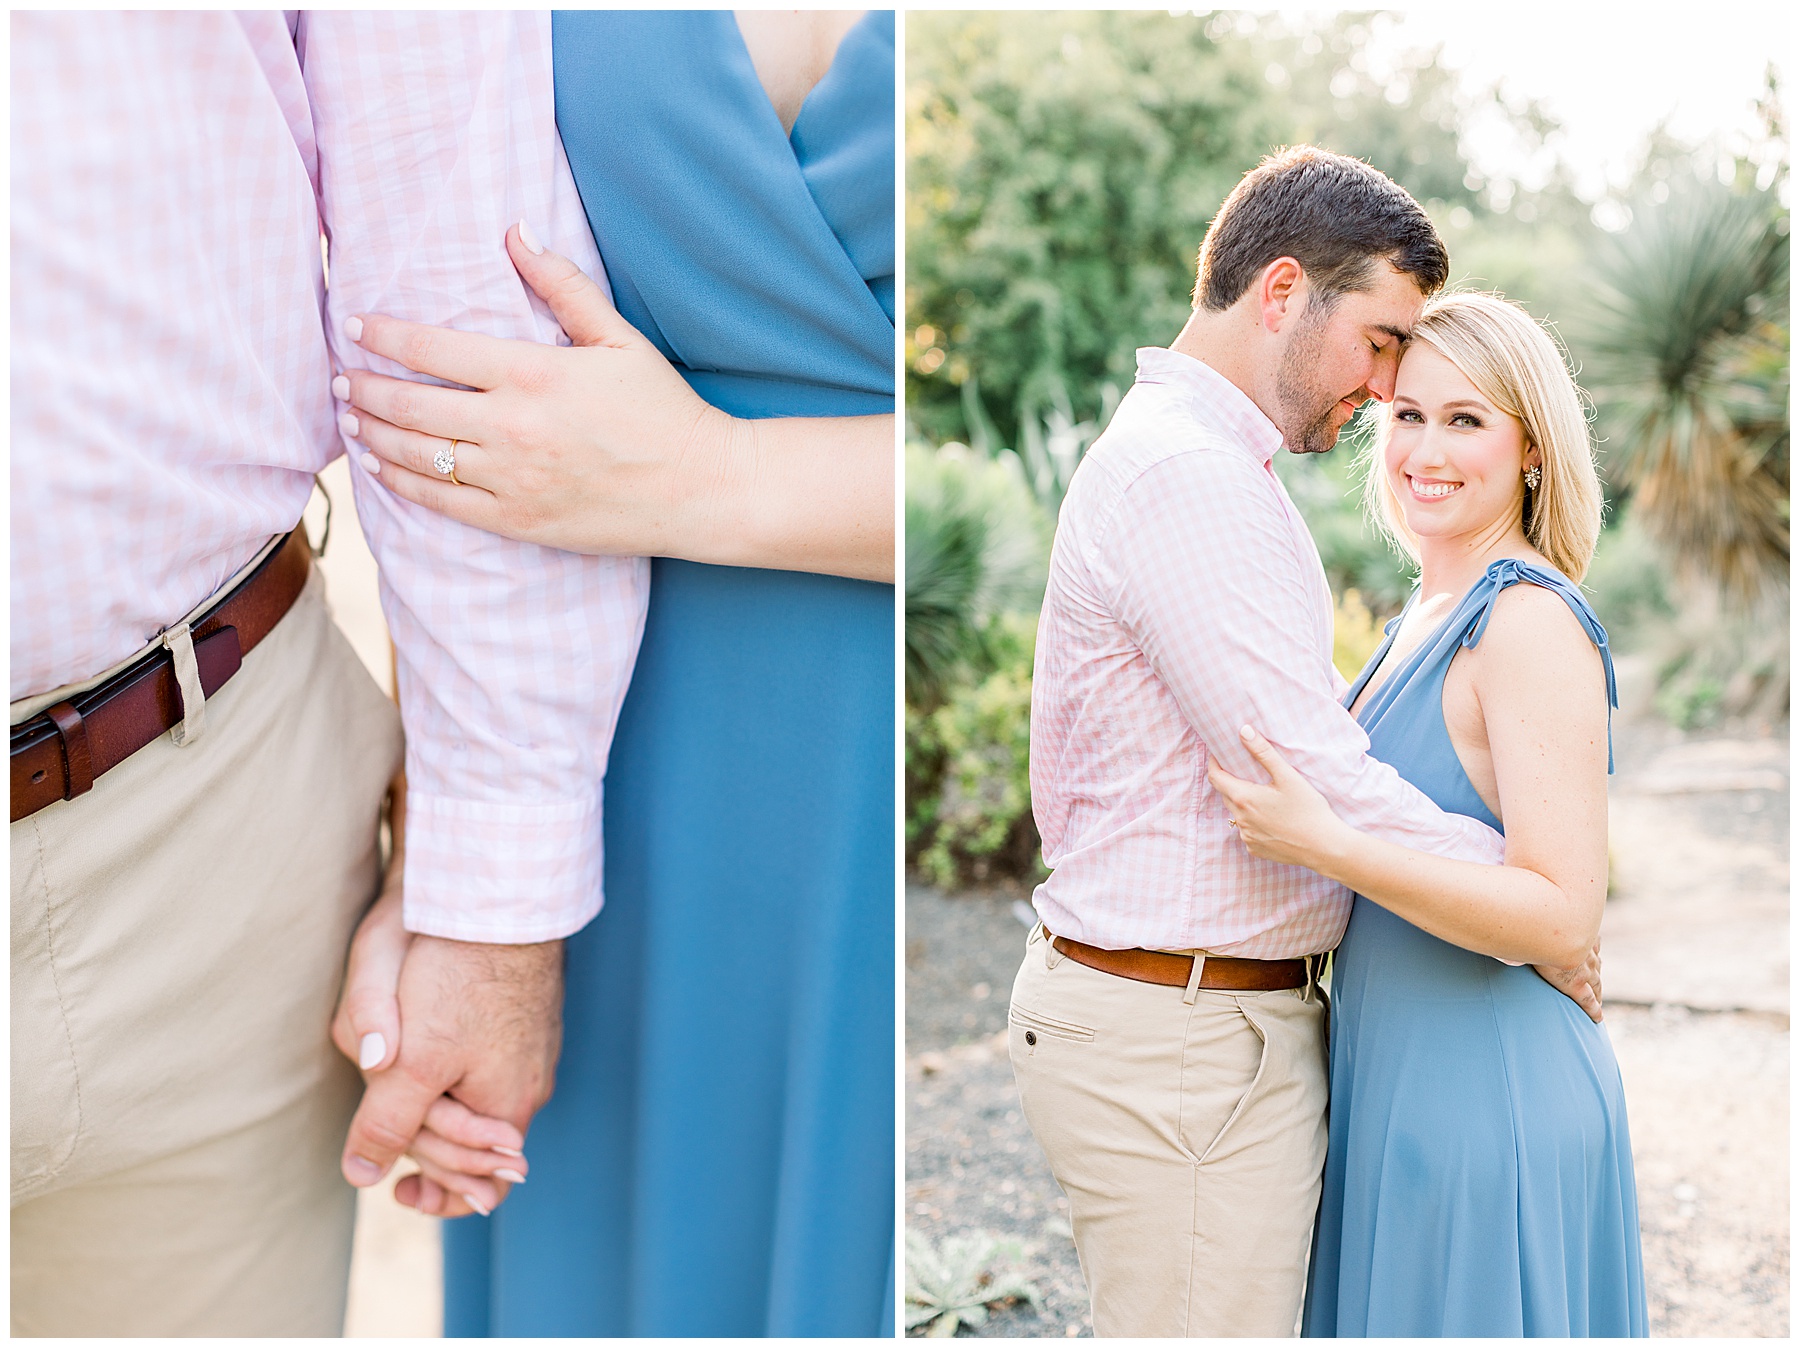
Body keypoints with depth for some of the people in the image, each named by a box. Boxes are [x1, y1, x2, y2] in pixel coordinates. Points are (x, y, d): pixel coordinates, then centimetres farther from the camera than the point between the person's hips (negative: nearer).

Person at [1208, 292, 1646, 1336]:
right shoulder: (1431, 613, 10)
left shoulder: (1533, 624, -18)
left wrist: (1326, 844, -29)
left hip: (1485, 1099, -9)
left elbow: (1563, 916, -25)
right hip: (1401, 1084, 9)